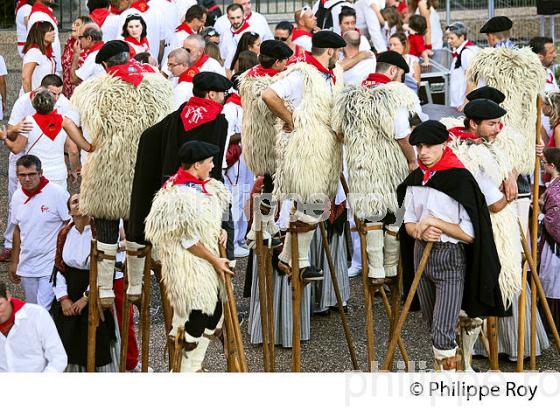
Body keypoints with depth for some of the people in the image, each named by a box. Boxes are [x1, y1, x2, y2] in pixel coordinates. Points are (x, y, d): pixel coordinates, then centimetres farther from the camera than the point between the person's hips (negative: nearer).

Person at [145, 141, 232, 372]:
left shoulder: (201, 187, 7)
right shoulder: (180, 195, -23)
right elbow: (187, 239, -20)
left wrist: (219, 232, 2)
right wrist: (215, 261, -13)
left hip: (206, 266, 10)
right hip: (188, 265, -10)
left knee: (215, 314, 15)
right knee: (195, 317, -4)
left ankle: (195, 365, 29)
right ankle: (186, 371, 10)